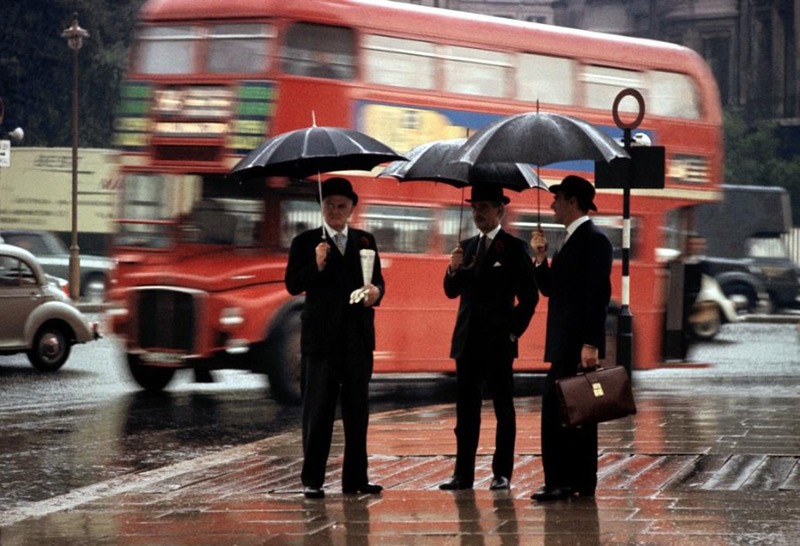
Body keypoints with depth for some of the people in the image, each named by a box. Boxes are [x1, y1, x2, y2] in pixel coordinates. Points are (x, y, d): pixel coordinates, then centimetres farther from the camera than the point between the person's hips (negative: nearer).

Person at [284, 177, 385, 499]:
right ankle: (312, 480, 1)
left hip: (358, 336, 3)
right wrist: (316, 266, -19)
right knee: (318, 409, -2)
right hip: (321, 336, -3)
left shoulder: (365, 241, 13)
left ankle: (355, 478, 12)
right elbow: (293, 285, -3)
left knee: (357, 409, 7)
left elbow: (377, 281, 11)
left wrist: (375, 292, -12)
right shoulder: (306, 242, 3)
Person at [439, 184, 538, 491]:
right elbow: (452, 292, 14)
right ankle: (463, 474, 7)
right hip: (467, 340, 6)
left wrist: (514, 331, -8)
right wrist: (453, 270, -6)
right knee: (466, 410, 5)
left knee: (503, 409, 1)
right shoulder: (467, 247, 13)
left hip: (497, 342, -6)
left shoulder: (514, 248, -3)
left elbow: (529, 296, -4)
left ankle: (502, 474, 3)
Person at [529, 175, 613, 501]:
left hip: (578, 343, -10)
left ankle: (560, 483, -13)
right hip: (566, 343, 10)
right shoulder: (573, 240, 18)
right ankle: (581, 483, 15)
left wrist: (590, 344, -24)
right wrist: (541, 259, 4)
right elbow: (551, 289, 20)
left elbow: (598, 295, -19)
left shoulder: (593, 240, -12)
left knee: (555, 408, -13)